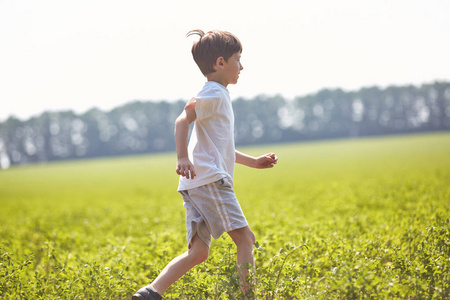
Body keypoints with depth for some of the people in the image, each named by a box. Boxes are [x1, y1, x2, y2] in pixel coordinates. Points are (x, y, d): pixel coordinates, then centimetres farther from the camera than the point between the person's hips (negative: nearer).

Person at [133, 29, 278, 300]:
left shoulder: (217, 96, 27)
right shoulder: (215, 94, -4)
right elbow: (183, 119, -18)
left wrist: (254, 161, 32)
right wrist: (183, 157, -29)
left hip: (195, 186, 10)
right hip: (210, 179, -10)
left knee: (199, 252, 4)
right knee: (245, 237, -9)